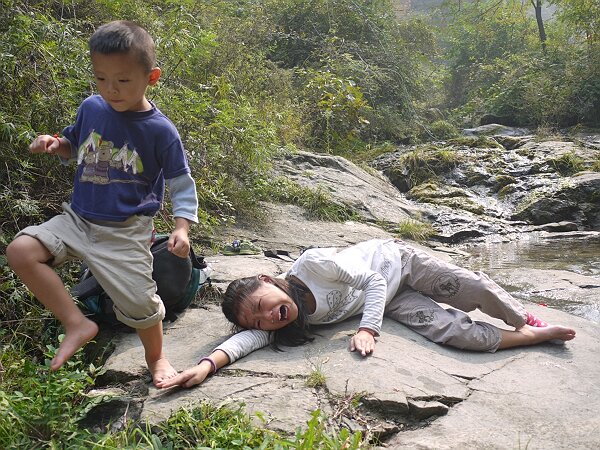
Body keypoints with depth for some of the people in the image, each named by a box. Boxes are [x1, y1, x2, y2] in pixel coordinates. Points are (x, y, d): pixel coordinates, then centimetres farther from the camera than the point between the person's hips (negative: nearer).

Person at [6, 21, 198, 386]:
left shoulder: (160, 130, -11)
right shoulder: (91, 108, 1)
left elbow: (181, 184, -4)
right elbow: (74, 146, 21)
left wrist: (182, 227, -18)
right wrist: (55, 144, -2)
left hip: (126, 231, -4)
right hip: (78, 218, 5)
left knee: (138, 300, -6)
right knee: (21, 250, -14)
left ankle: (156, 358, 28)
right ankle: (78, 325, -5)